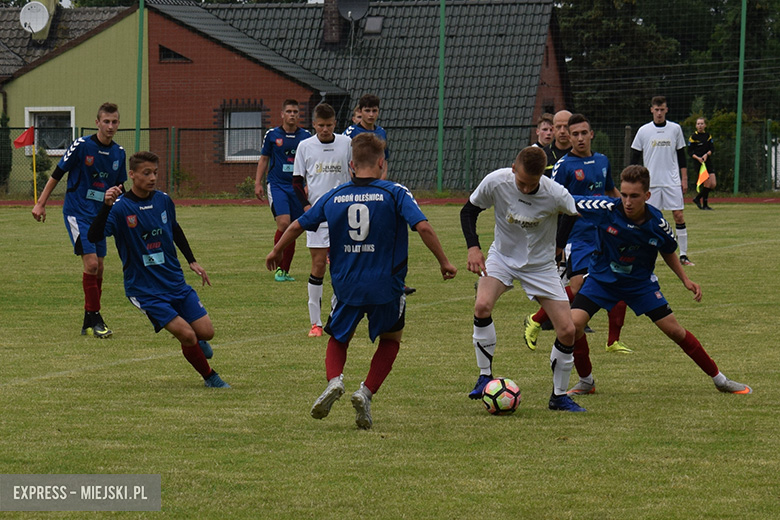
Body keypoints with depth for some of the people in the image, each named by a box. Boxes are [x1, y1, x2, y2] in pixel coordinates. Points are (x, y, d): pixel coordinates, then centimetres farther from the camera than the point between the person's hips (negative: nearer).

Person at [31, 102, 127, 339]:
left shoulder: (118, 153, 5)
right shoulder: (81, 145, -12)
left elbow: (119, 186, 19)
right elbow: (57, 174, -5)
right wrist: (41, 203, -6)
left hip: (100, 215, 6)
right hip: (77, 212, -6)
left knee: (98, 270, 6)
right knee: (91, 263, -16)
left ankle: (89, 323, 15)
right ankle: (94, 318, -7)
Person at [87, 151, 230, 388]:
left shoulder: (163, 200, 1)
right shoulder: (121, 207, -16)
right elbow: (93, 236, -29)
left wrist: (192, 261, 23)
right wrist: (106, 206, -42)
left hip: (175, 281, 5)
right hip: (144, 289, -5)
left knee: (205, 331, -1)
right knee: (186, 334, -16)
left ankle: (196, 343, 37)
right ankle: (209, 377, 9)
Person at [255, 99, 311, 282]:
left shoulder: (306, 136, 7)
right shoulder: (272, 135, 3)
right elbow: (264, 159, 10)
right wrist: (258, 183, 2)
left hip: (297, 186, 3)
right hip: (277, 185, -3)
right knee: (283, 223, -20)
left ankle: (285, 271, 13)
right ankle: (279, 268, -8)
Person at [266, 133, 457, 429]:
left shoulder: (334, 197, 4)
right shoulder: (394, 194, -5)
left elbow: (298, 226, 13)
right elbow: (423, 227, -16)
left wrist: (276, 251, 31)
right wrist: (444, 263, -5)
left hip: (346, 285, 2)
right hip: (386, 287, -2)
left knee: (338, 339, 23)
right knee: (391, 338, 23)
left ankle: (334, 380, -9)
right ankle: (366, 392, 2)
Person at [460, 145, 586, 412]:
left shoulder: (556, 194, -25)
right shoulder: (495, 182, -22)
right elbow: (469, 210, -5)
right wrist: (473, 247, -18)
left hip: (541, 265, 0)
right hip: (502, 257, 0)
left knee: (567, 331, -7)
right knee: (482, 306, -28)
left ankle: (559, 395, 14)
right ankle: (485, 376, -10)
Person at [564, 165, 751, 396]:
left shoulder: (657, 223, -18)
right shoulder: (607, 209, -25)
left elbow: (668, 251, 4)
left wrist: (685, 280, -1)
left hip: (640, 282, 1)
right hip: (601, 279, -1)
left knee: (674, 329, -1)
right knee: (573, 323, -21)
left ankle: (719, 379, 16)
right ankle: (586, 381, 4)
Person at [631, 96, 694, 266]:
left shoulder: (675, 129, 5)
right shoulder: (643, 131, 2)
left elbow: (681, 156, 10)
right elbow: (635, 158, 6)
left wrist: (684, 179, 6)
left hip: (672, 182, 0)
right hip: (650, 182, 0)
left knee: (679, 216, -5)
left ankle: (683, 255, -1)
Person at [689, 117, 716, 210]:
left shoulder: (708, 135, 9)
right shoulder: (693, 137, -4)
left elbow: (712, 149, 5)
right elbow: (690, 152, -4)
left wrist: (707, 154, -14)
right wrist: (697, 158, -19)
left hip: (707, 161, 5)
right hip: (698, 163, -5)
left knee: (713, 184, -1)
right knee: (707, 183, -12)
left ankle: (697, 198, 17)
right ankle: (705, 205, 2)